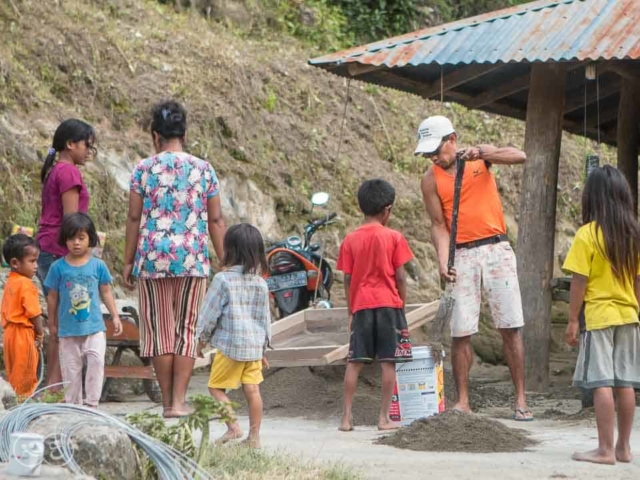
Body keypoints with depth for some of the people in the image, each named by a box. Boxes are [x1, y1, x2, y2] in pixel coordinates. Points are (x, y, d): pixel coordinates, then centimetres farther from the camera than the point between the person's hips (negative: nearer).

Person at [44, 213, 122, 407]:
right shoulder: (58, 267, -2)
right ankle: (72, 403, 17)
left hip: (94, 327, 0)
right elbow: (52, 297, 5)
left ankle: (92, 402, -3)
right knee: (71, 369, 6)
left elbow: (106, 292, 8)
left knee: (97, 361, -12)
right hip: (68, 330, 0)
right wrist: (52, 324, 10)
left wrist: (115, 317, 6)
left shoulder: (98, 265, -1)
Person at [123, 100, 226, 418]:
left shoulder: (143, 170, -1)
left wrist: (128, 261, 7)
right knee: (187, 329, 7)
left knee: (160, 330, 7)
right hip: (193, 260, 1)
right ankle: (179, 401, 2)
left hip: (153, 259, -1)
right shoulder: (203, 170, 3)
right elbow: (216, 220, 5)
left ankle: (167, 402, 10)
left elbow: (134, 218, 0)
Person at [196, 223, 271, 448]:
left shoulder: (223, 279, -11)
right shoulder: (260, 283, 7)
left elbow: (210, 312, -7)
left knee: (216, 387, 6)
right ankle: (254, 436, 8)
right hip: (255, 344, 6)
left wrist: (202, 338, 7)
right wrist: (263, 348, 23)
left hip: (230, 345, -5)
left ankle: (233, 427, -7)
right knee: (252, 390, 6)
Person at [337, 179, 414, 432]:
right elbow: (400, 277, -5)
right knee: (388, 362, 2)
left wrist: (351, 311, 11)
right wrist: (402, 305, 7)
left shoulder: (350, 240, 2)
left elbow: (347, 279, 3)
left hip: (361, 306, 2)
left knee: (355, 361, 6)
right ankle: (384, 417, 1)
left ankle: (346, 417, 5)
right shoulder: (394, 237, -4)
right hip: (389, 304, -2)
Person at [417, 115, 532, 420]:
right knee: (460, 333, -3)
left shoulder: (480, 155, 3)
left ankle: (521, 400, 1)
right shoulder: (431, 179, 2)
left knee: (510, 328, -3)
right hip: (462, 256, 0)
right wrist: (442, 261, -16)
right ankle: (462, 401, 4)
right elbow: (438, 225, -2)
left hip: (496, 249, 0)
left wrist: (484, 154, -23)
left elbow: (520, 157, -10)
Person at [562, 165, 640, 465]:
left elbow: (579, 281, -11)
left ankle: (605, 450, -6)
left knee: (601, 383, -5)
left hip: (599, 317, -6)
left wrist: (572, 320, -5)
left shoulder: (588, 235, -11)